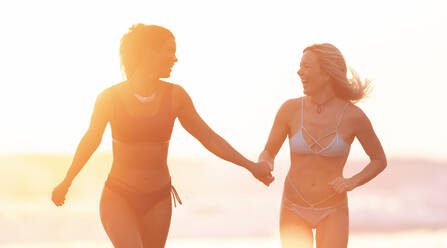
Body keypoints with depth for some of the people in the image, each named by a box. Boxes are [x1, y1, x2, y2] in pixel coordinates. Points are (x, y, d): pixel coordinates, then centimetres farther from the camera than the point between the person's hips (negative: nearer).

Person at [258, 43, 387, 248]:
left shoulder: (353, 115, -13)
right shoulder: (290, 109, -10)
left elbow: (380, 161, 2)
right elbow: (267, 154, 2)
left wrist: (353, 182, -16)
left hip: (332, 213, -1)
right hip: (295, 211, 1)